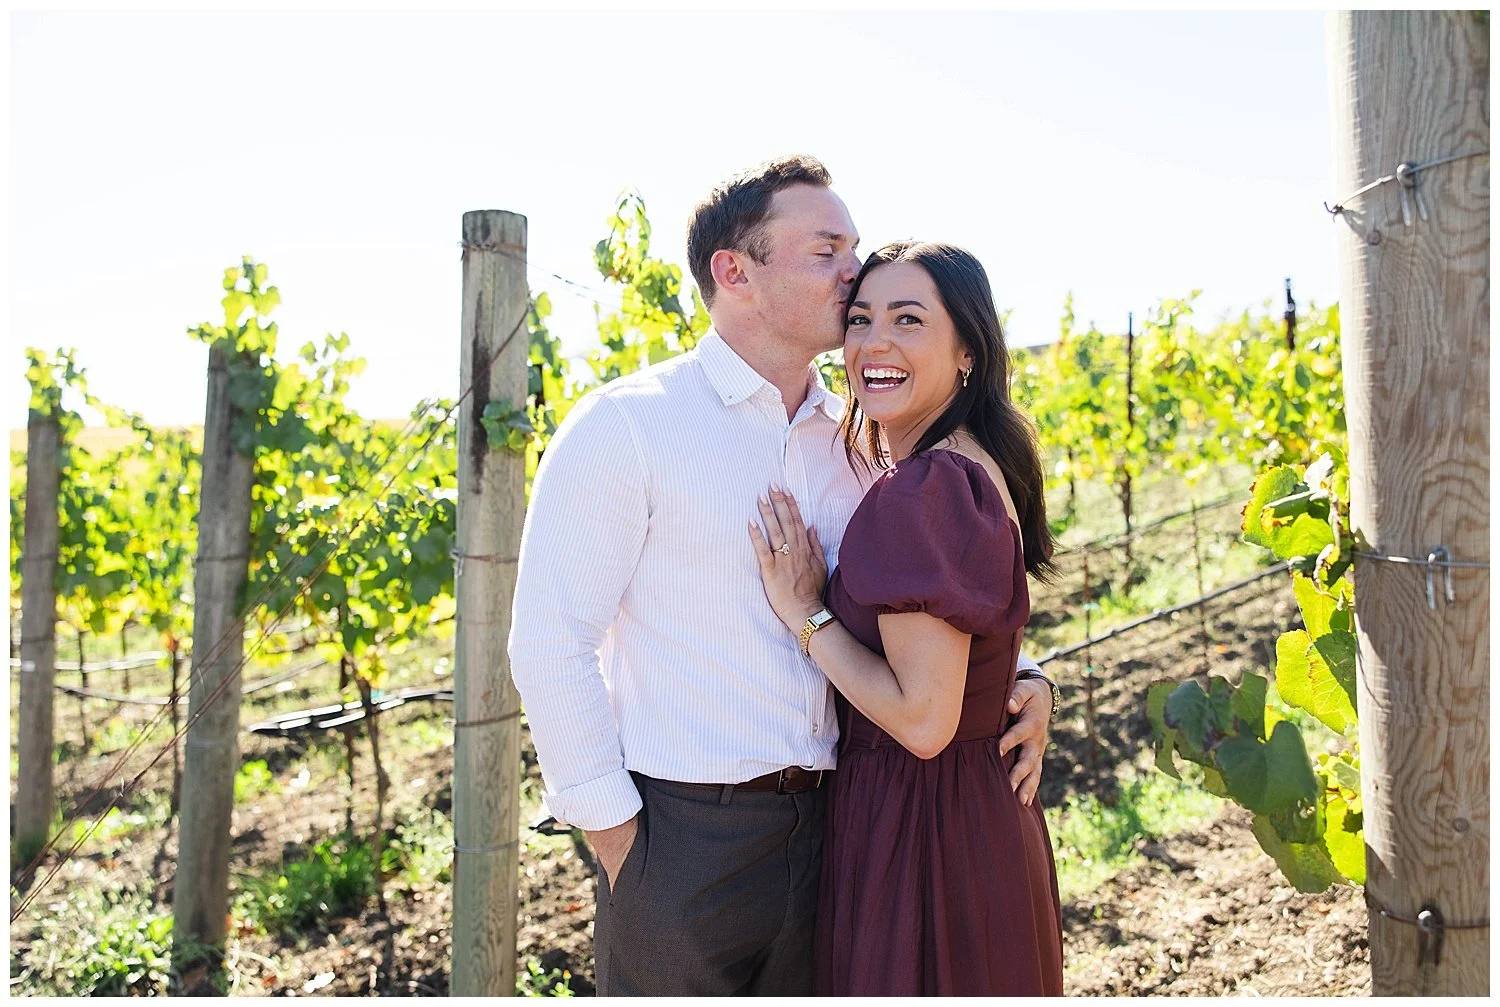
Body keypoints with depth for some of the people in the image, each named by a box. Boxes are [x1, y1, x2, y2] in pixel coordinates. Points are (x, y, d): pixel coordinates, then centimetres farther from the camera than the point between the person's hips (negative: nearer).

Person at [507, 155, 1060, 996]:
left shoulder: (860, 443, 6)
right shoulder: (626, 427, -10)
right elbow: (550, 644, -11)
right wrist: (615, 836, -11)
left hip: (835, 827, 5)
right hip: (684, 835, -5)